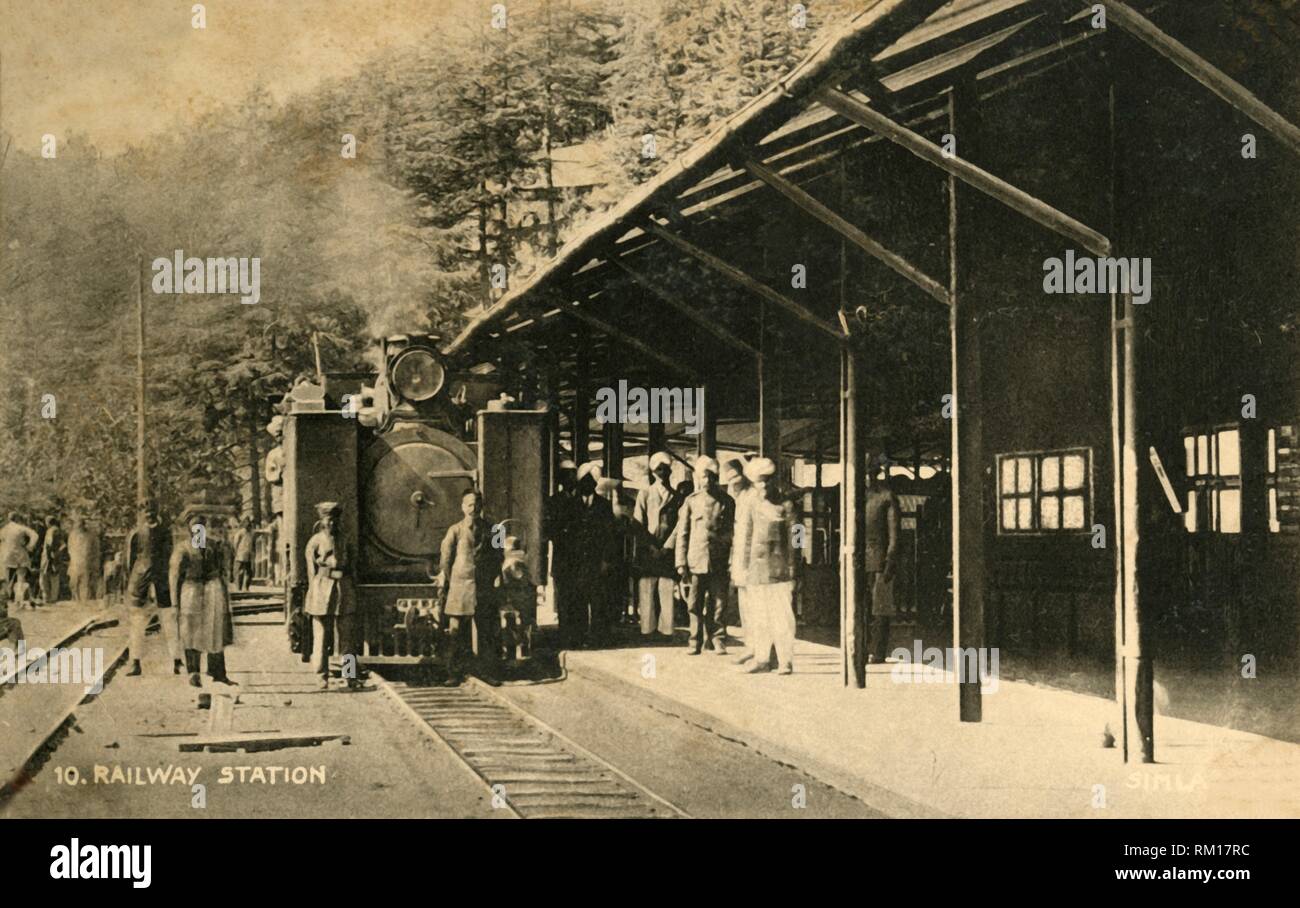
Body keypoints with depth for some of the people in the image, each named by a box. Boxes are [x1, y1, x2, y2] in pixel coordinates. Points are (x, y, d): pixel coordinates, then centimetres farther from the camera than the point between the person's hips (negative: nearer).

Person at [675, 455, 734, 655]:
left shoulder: (726, 502, 6)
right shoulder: (691, 501, 7)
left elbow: (732, 531, 10)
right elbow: (682, 533, 6)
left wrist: (733, 560, 4)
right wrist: (681, 563, 0)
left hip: (718, 562, 0)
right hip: (695, 561, 0)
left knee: (718, 604, 0)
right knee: (695, 604, 3)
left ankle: (718, 640, 8)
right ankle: (696, 641, 11)